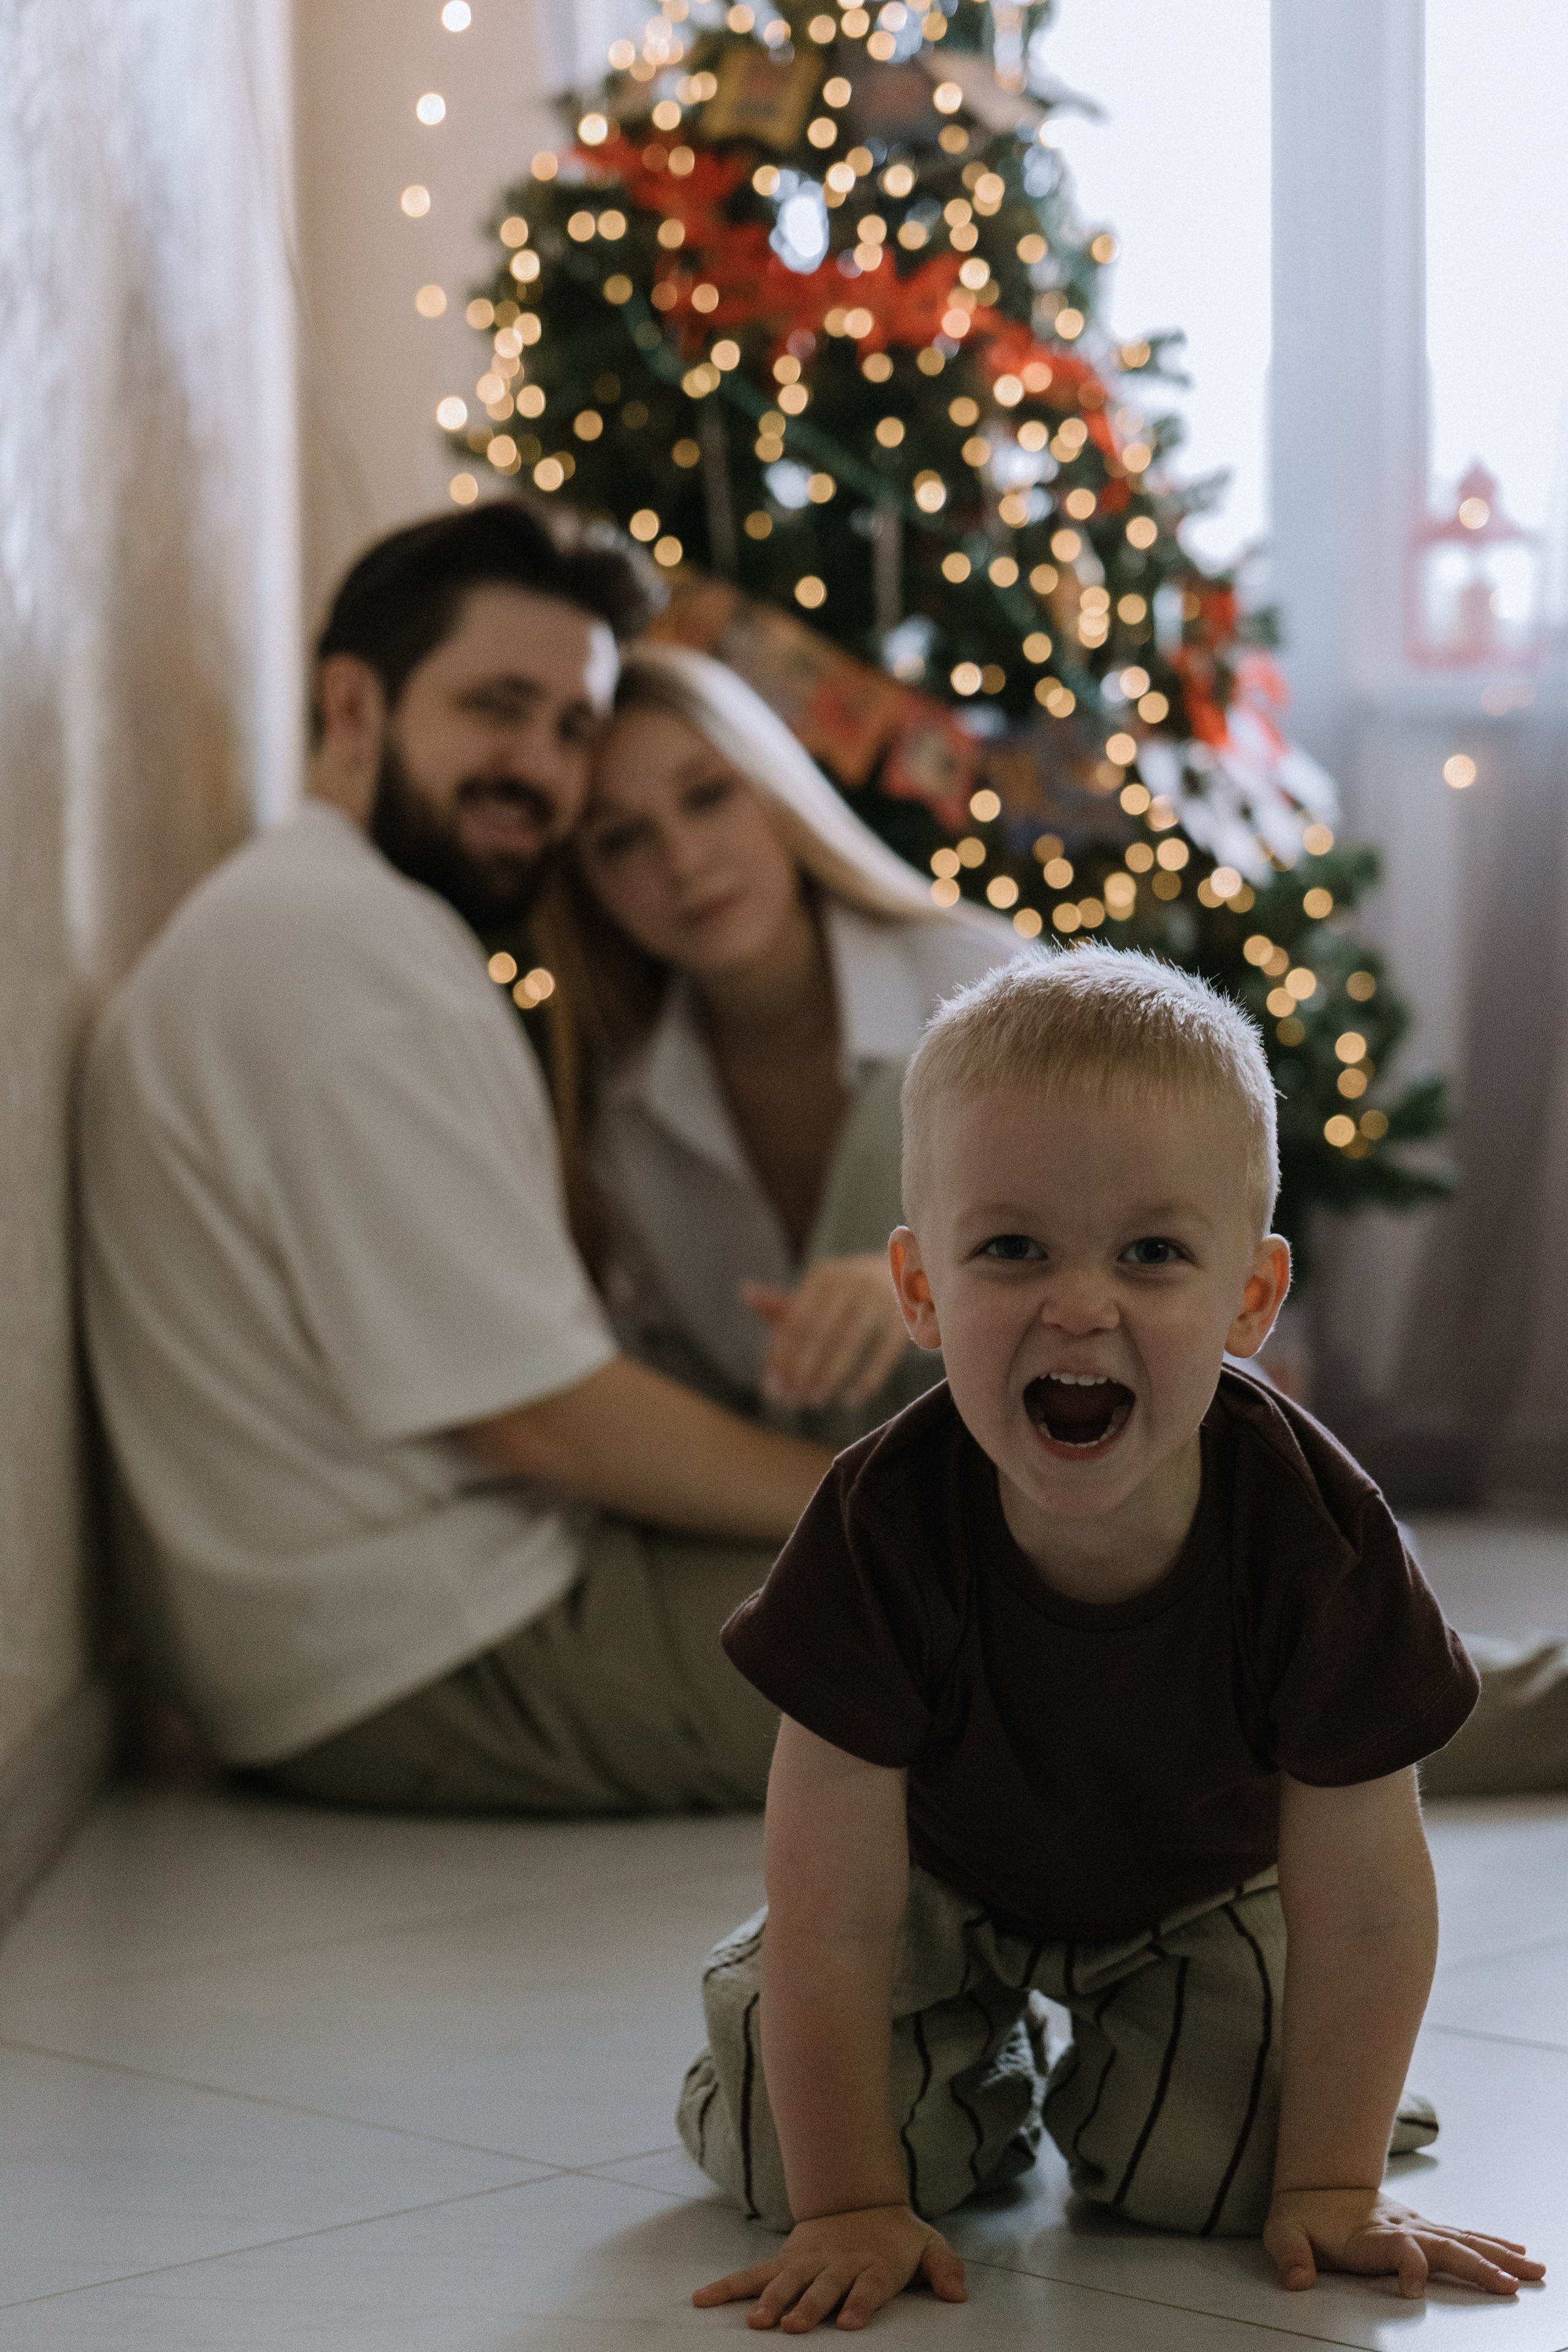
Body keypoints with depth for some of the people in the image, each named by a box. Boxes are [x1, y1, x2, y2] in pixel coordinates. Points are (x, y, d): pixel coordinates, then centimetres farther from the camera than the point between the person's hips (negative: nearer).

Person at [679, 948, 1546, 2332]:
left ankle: (1115, 2073, 20)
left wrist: (1331, 2188, -17)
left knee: (1208, 2176, -16)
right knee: (786, 2158, -13)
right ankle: (982, 2062, 20)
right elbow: (834, 1915, -28)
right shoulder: (885, 1530, -35)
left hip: (1203, 1893, 1)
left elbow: (1360, 1906, -21)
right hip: (944, 1881, 0)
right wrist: (850, 2208, -26)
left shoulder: (1314, 1536, -34)